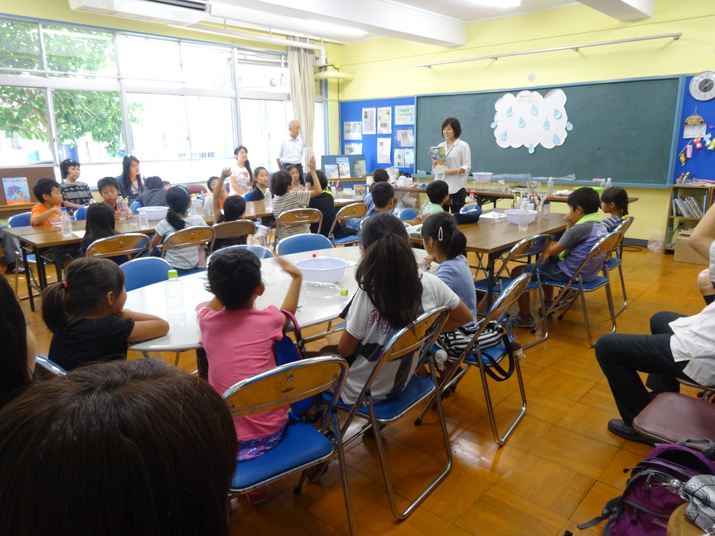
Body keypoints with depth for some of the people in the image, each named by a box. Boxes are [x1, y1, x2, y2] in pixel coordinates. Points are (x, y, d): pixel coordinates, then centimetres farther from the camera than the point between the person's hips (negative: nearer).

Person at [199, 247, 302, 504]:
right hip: (272, 432, -1)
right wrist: (296, 277, 28)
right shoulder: (268, 319, -9)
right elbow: (287, 312, 18)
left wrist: (228, 283, 23)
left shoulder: (206, 322, -6)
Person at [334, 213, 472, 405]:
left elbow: (345, 350, -18)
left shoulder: (368, 292, -31)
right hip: (399, 384, 5)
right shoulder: (430, 283, -18)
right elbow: (465, 317, 0)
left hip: (357, 392, -5)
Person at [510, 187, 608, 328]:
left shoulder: (580, 228, -23)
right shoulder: (601, 226, 6)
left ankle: (525, 317, 4)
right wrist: (571, 225, 4)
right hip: (589, 272, 10)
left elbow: (553, 251, -18)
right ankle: (548, 303, 40)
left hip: (569, 273, -10)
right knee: (547, 263, 36)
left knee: (518, 272, -4)